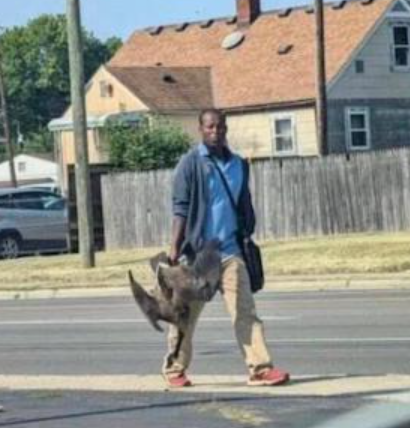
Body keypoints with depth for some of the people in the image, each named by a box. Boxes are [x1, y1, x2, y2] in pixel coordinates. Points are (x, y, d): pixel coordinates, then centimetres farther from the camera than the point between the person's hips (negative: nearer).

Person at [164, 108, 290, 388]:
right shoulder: (191, 163, -3)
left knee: (245, 310, -6)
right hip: (196, 251, -4)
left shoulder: (238, 165, 12)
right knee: (186, 314, 7)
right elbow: (181, 208, -8)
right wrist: (175, 248, -15)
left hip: (230, 251, 4)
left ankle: (260, 367, -10)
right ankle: (175, 369, 20)